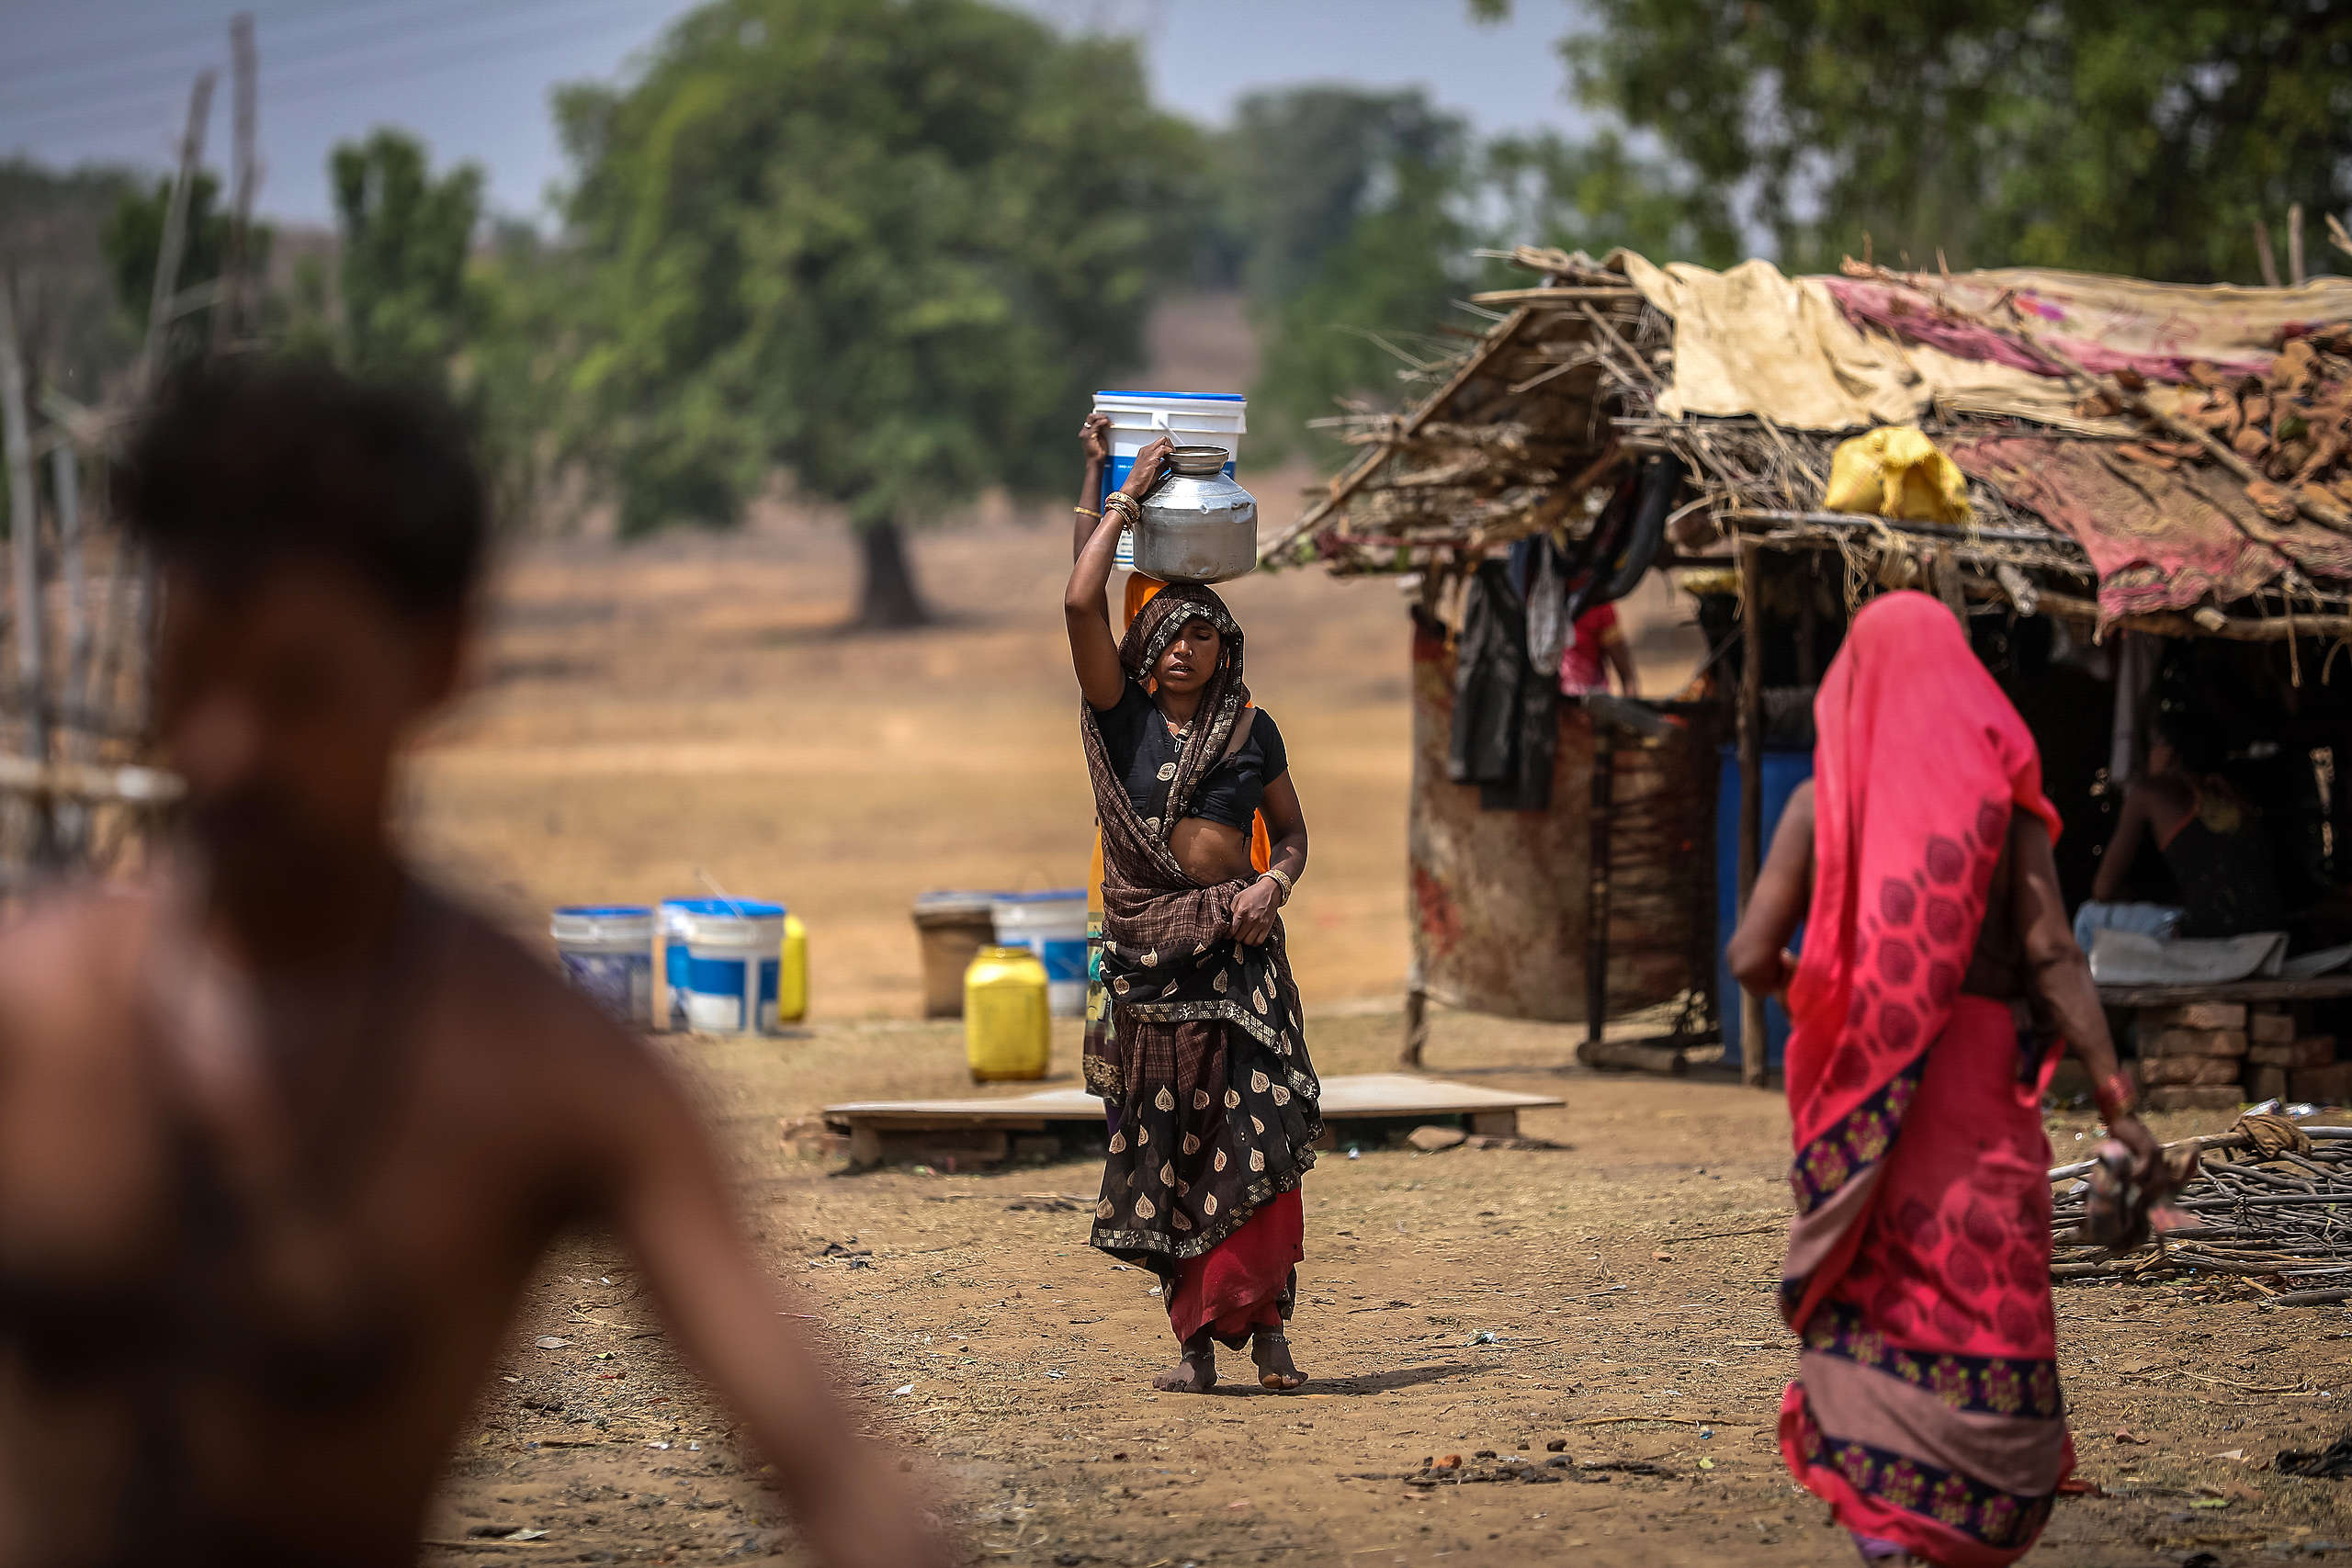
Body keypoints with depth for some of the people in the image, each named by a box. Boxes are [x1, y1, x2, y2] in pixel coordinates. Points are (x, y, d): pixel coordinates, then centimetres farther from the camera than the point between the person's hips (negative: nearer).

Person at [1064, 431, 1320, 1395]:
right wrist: (1127, 499, 1)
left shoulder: (1250, 728, 9)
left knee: (1259, 1129, -11)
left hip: (1236, 943, 0)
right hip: (1147, 945, 0)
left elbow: (1291, 827, 16)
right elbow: (1080, 603, -6)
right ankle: (1196, 1342, 3)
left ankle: (1263, 1324, -10)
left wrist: (1274, 886, -6)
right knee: (1162, 1143, 0)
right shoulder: (1122, 713, 4)